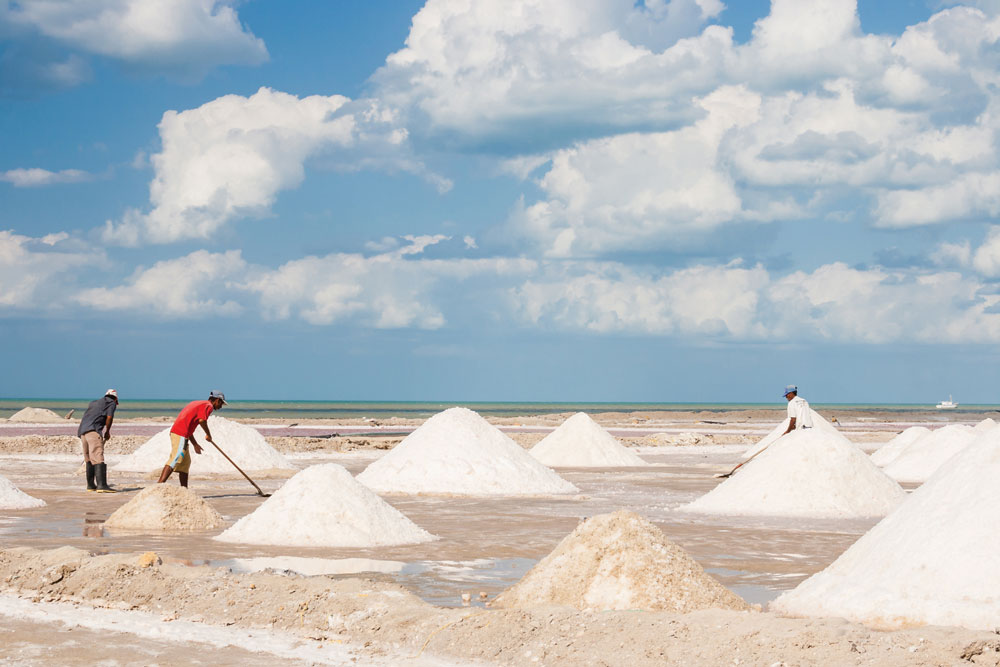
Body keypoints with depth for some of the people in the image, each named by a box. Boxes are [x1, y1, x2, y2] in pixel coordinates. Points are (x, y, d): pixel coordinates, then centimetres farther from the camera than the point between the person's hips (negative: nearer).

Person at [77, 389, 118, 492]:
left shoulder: (94, 403, 33)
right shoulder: (111, 403, 13)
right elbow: (109, 417, -3)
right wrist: (107, 431, 11)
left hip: (82, 431, 7)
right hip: (94, 430, -7)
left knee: (89, 460, 18)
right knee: (98, 458, -16)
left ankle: (90, 485, 23)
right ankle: (101, 485, -27)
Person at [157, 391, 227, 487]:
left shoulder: (197, 403, 30)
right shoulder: (209, 406, 0)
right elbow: (202, 420, -18)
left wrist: (195, 444, 31)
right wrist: (208, 435, -3)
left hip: (175, 432, 10)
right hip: (181, 435, -10)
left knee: (186, 462, 16)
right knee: (175, 460, -18)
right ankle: (159, 485, -30)